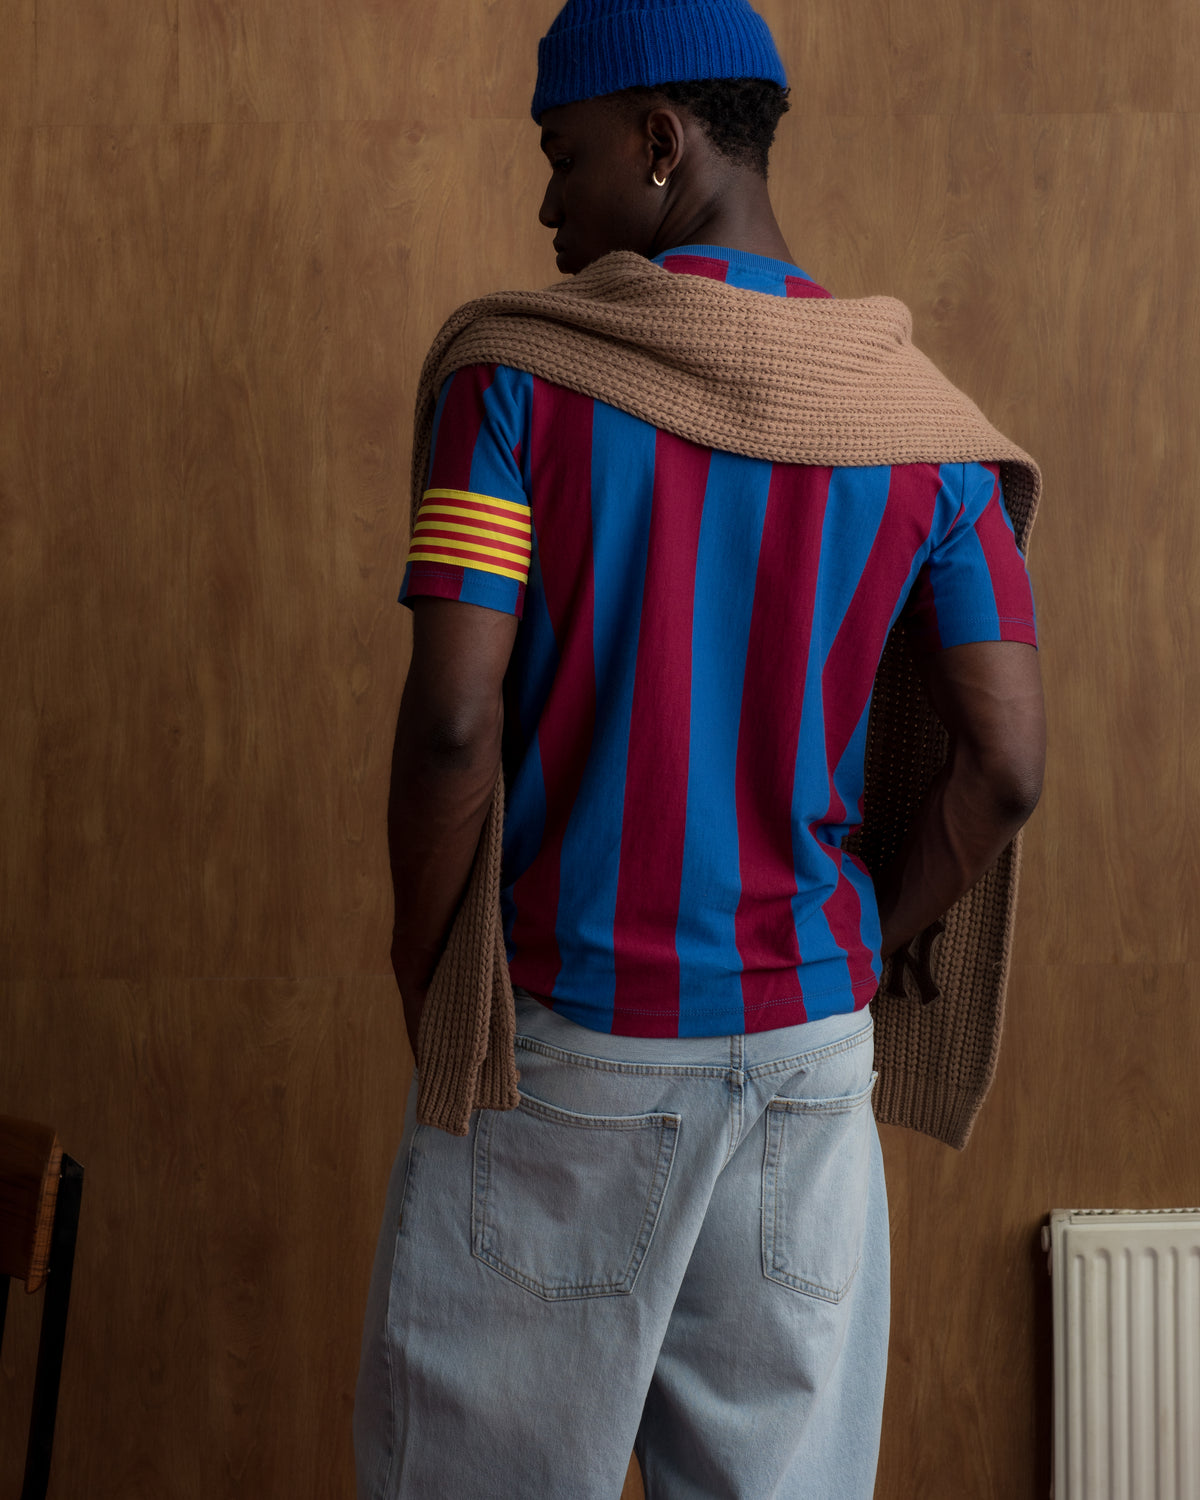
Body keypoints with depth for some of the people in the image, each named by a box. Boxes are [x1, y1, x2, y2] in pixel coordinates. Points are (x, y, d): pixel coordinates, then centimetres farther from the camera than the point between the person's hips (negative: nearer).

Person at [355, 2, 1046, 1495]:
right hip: (806, 1037, 3)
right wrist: (850, 960, 11)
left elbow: (453, 719, -15)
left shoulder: (518, 375, -8)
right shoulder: (918, 424, 2)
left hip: (563, 1031, -3)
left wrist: (425, 978, -1)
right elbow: (1004, 766, -1)